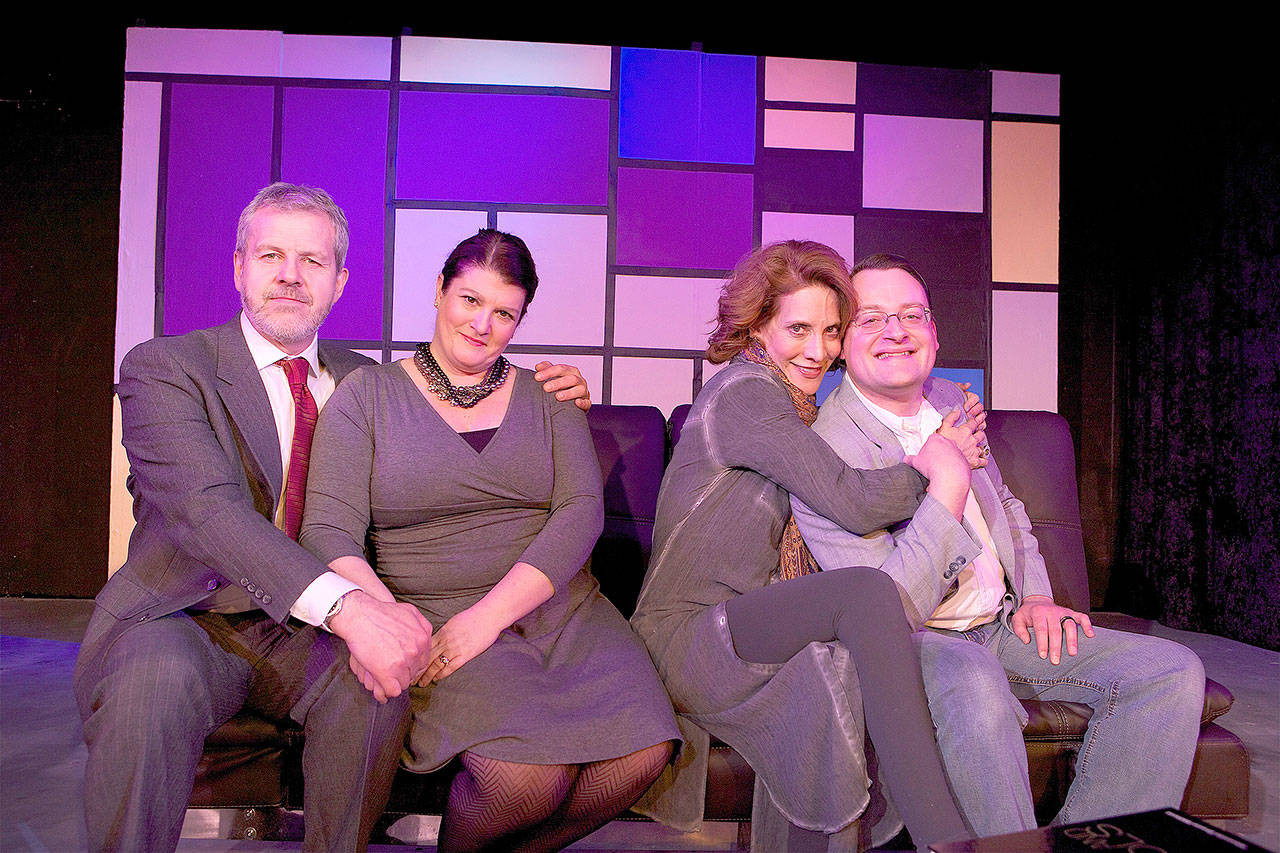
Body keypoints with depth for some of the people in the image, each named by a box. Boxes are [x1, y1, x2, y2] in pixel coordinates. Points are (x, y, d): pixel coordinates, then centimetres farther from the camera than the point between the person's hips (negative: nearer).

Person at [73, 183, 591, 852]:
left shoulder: (364, 381, 12)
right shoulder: (163, 367, -4)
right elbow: (205, 507, -21)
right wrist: (346, 606, -36)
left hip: (303, 634, 4)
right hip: (180, 620, -3)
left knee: (376, 680, -28)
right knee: (156, 683, -36)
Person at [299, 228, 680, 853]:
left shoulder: (547, 397, 13)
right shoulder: (367, 394, 8)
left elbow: (581, 512, -1)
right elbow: (328, 530, -2)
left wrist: (488, 615, -15)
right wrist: (377, 611, -24)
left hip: (557, 607, 3)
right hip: (433, 614, -3)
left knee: (642, 753, -22)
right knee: (528, 772, -29)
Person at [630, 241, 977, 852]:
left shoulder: (792, 405, 19)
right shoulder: (744, 391, -11)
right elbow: (852, 502, -20)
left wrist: (946, 448, 8)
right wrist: (939, 464, -1)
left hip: (754, 628, 8)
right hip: (688, 636, -8)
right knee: (868, 591, -29)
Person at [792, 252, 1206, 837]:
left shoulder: (950, 401, 8)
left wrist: (1035, 595, 7)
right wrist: (947, 485, -28)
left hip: (1002, 629, 8)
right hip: (908, 643, -8)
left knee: (1173, 671, -6)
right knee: (975, 680, -40)